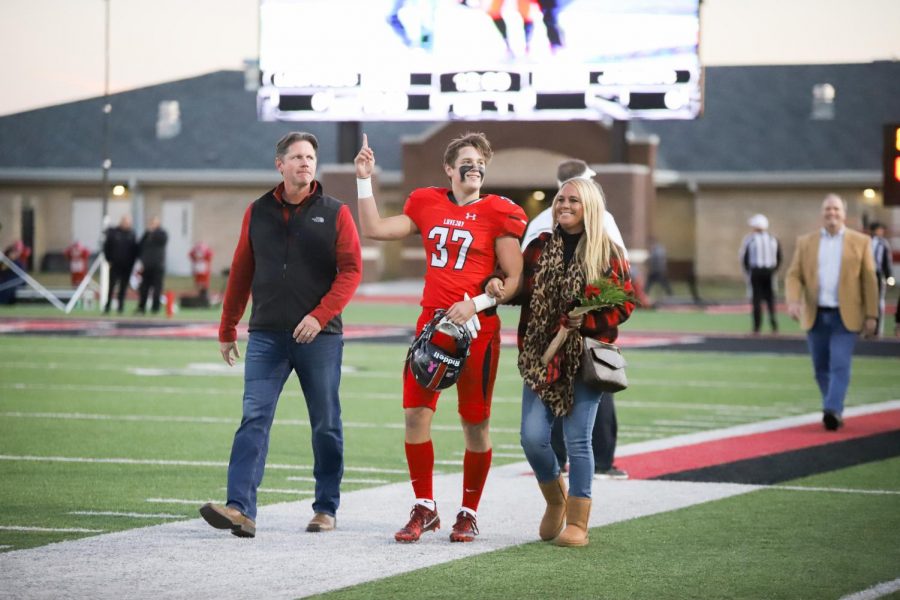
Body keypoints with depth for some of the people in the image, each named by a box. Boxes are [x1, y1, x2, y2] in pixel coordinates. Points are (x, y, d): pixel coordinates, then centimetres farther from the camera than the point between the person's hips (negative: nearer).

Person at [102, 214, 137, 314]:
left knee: (123, 287, 4)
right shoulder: (113, 232, -1)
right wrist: (109, 260, -3)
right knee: (112, 286, -4)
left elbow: (135, 249, 10)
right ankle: (107, 307, 0)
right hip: (115, 265, -2)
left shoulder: (131, 233, 7)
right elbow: (106, 247, 1)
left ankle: (120, 307, 9)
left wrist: (132, 261, 2)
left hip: (127, 267, 2)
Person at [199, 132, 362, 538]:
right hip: (266, 336, 2)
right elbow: (241, 273, 15)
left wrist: (320, 315, -17)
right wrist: (227, 329, 16)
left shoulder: (335, 213, 2)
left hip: (319, 336, -1)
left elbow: (351, 269, -5)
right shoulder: (258, 213, 10)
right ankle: (241, 509, -17)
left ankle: (326, 509, 17)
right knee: (254, 420, -9)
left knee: (325, 426, 6)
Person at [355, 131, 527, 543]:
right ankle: (424, 509, 9)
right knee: (416, 414, -3)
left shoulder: (498, 214, -3)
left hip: (477, 327, -3)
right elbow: (374, 230, 9)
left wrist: (476, 304, -16)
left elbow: (515, 279, -4)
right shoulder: (427, 205, 9)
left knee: (475, 424, 2)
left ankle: (469, 513, 14)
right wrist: (364, 181, 4)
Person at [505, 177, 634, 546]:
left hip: (585, 358, -3)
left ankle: (577, 523, 6)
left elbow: (625, 304, -2)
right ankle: (555, 499, 23)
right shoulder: (539, 247, 9)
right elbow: (524, 292, 16)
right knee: (532, 437, -4)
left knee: (578, 440, -4)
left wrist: (586, 320, -16)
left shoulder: (608, 253, -1)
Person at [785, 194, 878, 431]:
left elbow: (869, 280, 2)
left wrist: (871, 315, -2)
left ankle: (832, 411, -19)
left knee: (840, 365, -13)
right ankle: (833, 410, 20)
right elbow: (793, 276, 5)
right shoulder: (805, 242, 8)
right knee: (822, 368, 7)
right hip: (816, 315, 3)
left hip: (845, 316, -3)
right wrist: (793, 300, -14)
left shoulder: (860, 242, 3)